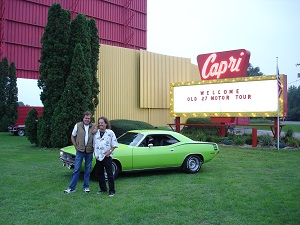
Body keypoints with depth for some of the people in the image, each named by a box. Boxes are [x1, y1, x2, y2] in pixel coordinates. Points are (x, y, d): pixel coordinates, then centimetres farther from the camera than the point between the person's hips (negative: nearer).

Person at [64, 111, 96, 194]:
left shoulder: (94, 127, -1)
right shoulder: (77, 125, -3)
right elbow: (72, 136, 6)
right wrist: (76, 147, 1)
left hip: (89, 151, 1)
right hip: (80, 151, -1)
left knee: (87, 170, 10)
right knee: (76, 169, 0)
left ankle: (86, 187, 22)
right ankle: (71, 187, 8)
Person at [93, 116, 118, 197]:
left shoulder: (110, 133, -6)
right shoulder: (96, 133, 7)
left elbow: (114, 145, -5)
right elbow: (94, 144, 15)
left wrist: (109, 152, -15)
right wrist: (94, 152, 4)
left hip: (107, 157, -5)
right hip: (98, 157, 5)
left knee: (110, 174, -2)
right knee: (99, 173, 13)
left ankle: (112, 190, 7)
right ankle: (103, 189, 27)